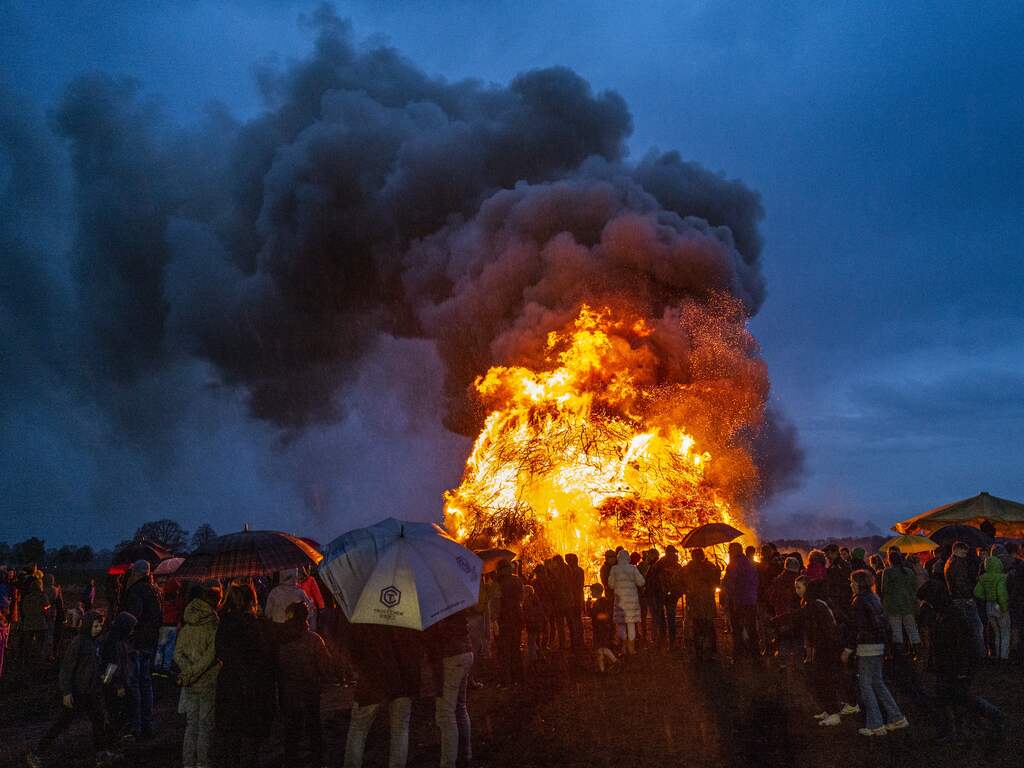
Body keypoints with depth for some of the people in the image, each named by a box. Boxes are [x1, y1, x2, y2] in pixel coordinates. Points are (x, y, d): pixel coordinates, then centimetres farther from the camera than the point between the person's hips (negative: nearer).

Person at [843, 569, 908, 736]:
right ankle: (896, 718, 17)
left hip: (866, 646, -8)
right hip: (879, 645, 8)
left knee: (865, 684, 0)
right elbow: (881, 622, 15)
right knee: (877, 683, 17)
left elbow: (856, 628, -17)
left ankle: (875, 725, 1)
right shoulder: (874, 598, 10)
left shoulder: (859, 601, -15)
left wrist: (847, 650, -11)